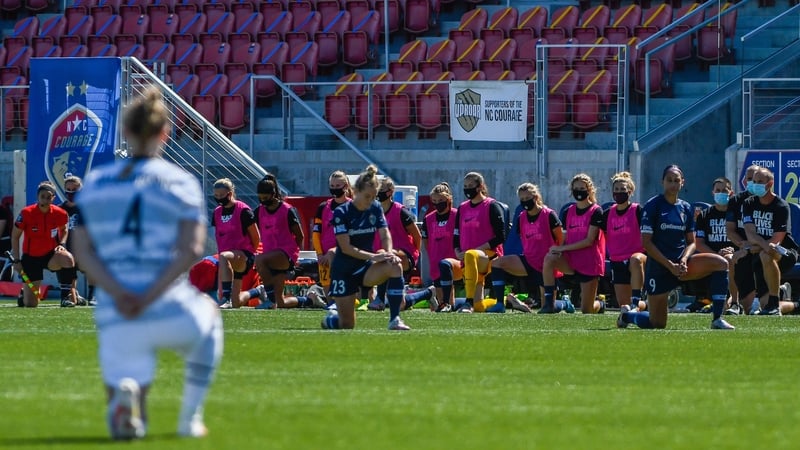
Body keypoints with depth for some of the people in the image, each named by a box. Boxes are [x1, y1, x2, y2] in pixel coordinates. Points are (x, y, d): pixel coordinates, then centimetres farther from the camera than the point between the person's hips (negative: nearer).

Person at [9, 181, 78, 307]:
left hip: (51, 255, 1)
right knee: (30, 304, -5)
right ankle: (24, 292, 36)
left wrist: (62, 244, -7)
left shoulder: (60, 214, -10)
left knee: (67, 258, -36)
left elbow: (64, 229, 13)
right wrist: (16, 260, -8)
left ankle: (66, 296, -19)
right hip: (31, 258, -1)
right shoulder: (26, 213, -17)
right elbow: (15, 236, -5)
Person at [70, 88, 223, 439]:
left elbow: (82, 249, 1)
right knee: (208, 315, 37)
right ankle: (189, 420, 28)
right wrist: (151, 297, -13)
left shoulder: (95, 183, 13)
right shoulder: (181, 183, 5)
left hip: (114, 319, 1)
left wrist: (118, 293, -9)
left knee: (128, 426, 9)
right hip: (173, 314, -1)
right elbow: (191, 250, -9)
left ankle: (124, 395, -28)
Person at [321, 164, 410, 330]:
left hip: (365, 267, 4)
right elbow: (346, 248, -20)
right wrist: (373, 256, -31)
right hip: (343, 271, -4)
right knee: (347, 325, -4)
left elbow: (385, 235, -5)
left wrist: (389, 252, -28)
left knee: (395, 267, -29)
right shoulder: (341, 213, -14)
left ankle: (395, 320, -26)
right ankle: (331, 318, 35)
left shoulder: (376, 208, 0)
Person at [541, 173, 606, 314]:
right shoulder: (570, 211, 8)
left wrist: (562, 248, -18)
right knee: (549, 258, -30)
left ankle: (600, 305, 37)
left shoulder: (596, 211, -9)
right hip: (571, 259, 4)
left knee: (587, 310, -2)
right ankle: (549, 303, -25)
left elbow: (589, 240, -15)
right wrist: (559, 249, -11)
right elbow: (567, 238, 12)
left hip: (590, 263, -4)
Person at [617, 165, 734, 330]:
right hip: (658, 267, -5)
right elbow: (646, 242, -11)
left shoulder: (686, 208, 8)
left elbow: (691, 241, 10)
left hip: (681, 264, 5)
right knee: (657, 324, -2)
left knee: (720, 263, -20)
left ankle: (717, 319, -18)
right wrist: (670, 265, -16)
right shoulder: (653, 205, -7)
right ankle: (626, 314, 32)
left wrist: (684, 259, -12)